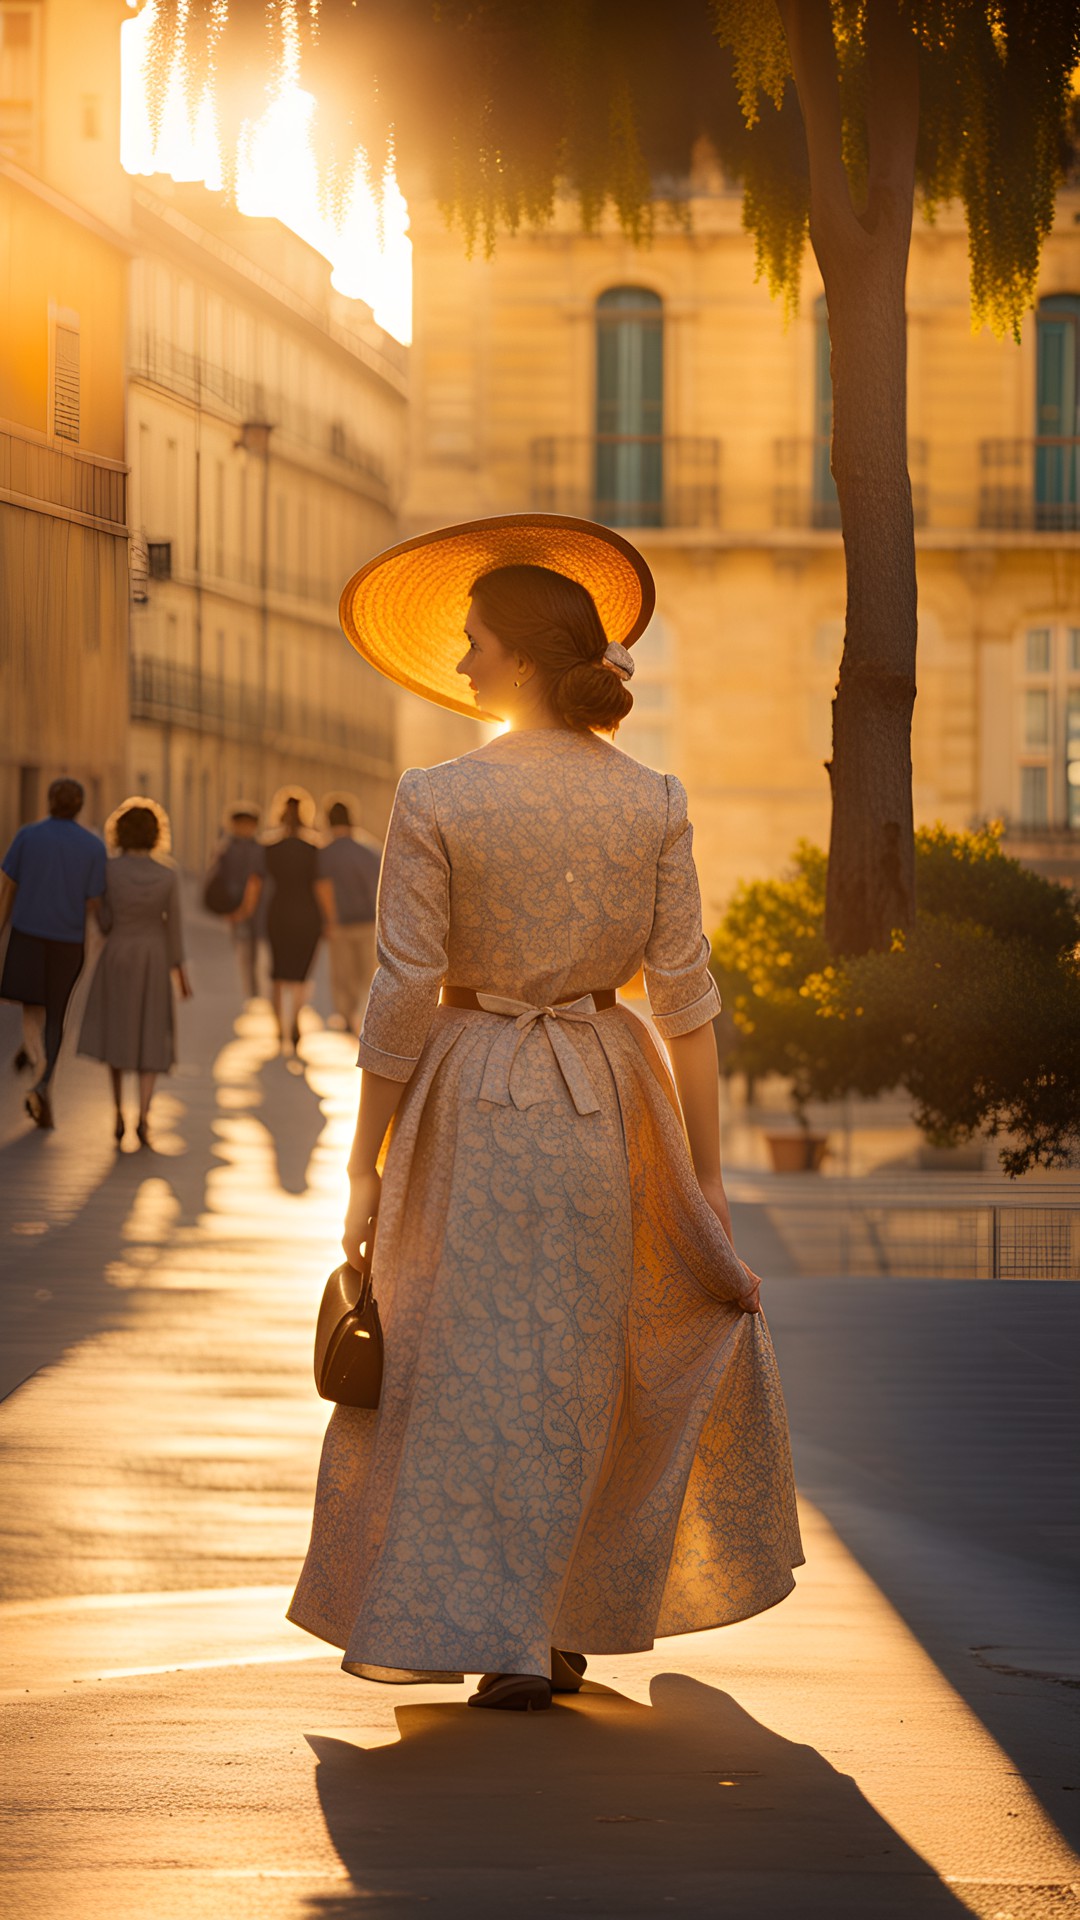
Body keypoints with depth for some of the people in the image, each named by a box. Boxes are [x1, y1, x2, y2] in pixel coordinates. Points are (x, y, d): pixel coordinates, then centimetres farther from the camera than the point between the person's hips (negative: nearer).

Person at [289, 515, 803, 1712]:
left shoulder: (436, 802, -10)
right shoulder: (652, 803, -2)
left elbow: (402, 999, -10)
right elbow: (686, 999, -2)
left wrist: (364, 1166, -1)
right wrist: (705, 1173, 5)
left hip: (471, 1102, -2)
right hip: (607, 1097, 3)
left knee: (472, 1371, 6)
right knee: (575, 1366, 15)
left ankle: (495, 1631, 4)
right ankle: (561, 1624, 20)